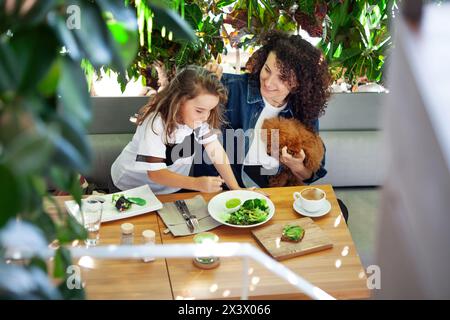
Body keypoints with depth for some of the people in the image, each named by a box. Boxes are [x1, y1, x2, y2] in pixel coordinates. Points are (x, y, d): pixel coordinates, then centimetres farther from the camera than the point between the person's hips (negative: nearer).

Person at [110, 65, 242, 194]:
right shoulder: (155, 124, -30)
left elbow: (215, 150, -12)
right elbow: (155, 172, -32)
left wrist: (236, 189, -19)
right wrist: (197, 183, -44)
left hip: (172, 187, 5)